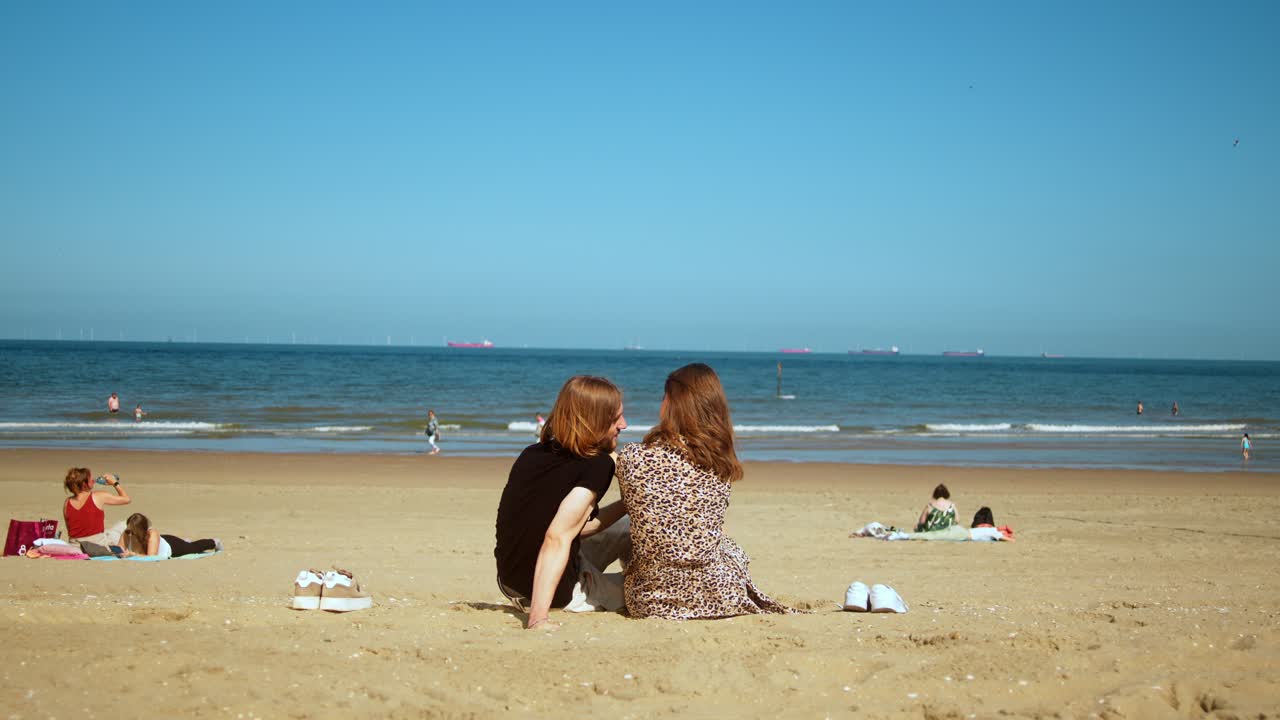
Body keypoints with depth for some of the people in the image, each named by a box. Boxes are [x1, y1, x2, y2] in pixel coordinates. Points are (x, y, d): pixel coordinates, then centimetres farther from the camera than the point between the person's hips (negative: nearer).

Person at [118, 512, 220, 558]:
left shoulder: (153, 534, -47)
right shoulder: (126, 534, -34)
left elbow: (151, 557, -53)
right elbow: (120, 551, -33)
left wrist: (132, 554, -65)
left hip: (171, 546, -3)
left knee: (195, 547, 28)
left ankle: (214, 542, 60)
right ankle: (186, 542, 72)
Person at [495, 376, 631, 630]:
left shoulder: (531, 454, 2)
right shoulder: (598, 465, -20)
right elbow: (557, 539, -32)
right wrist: (538, 619, -36)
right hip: (563, 594, -8)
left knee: (625, 526, 25)